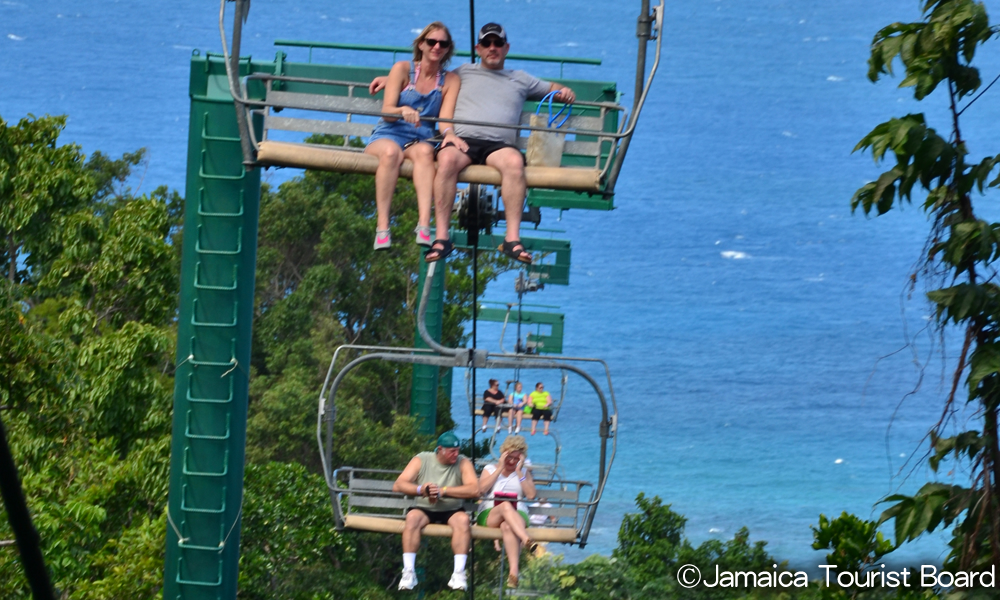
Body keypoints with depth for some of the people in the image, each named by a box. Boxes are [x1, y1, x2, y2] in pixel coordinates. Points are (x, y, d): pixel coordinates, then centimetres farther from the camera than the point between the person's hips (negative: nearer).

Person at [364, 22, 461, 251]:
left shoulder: (450, 81, 12)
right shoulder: (403, 69, 8)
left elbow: (445, 119, -2)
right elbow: (386, 111, -2)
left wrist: (449, 135, -27)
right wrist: (403, 110, -26)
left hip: (420, 140, 1)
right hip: (388, 136, -1)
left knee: (425, 151, -37)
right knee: (391, 151, -38)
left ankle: (424, 223, -54)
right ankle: (382, 226, -43)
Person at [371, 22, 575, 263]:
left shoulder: (520, 79, 32)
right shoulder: (463, 72, 31)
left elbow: (552, 89, 39)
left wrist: (564, 91, 16)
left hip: (498, 145, 1)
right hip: (461, 139, 0)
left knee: (514, 161, -37)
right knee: (447, 159, -38)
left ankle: (512, 238, -41)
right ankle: (441, 237, -40)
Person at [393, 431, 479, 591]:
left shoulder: (462, 463, -1)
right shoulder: (422, 460, 0)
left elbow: (474, 490, -16)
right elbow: (398, 485, -7)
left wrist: (443, 491, -23)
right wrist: (421, 490, -26)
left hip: (451, 512, 0)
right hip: (424, 510, 0)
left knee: (463, 519, -32)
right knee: (412, 517, -32)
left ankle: (459, 573, -35)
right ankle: (408, 572, -34)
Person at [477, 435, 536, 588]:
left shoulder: (524, 472, 21)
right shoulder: (490, 469, 19)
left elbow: (531, 494, 3)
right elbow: (481, 489, -3)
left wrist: (519, 471, 1)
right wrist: (500, 468, -1)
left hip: (517, 516, 0)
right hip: (489, 515, 0)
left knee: (507, 526, -39)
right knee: (506, 506, -38)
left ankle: (514, 571, -59)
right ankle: (528, 542, -62)